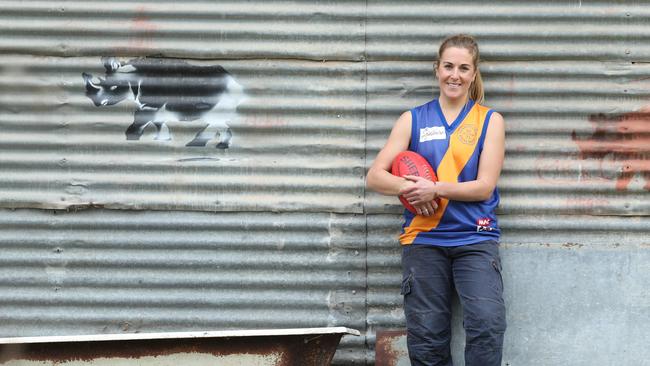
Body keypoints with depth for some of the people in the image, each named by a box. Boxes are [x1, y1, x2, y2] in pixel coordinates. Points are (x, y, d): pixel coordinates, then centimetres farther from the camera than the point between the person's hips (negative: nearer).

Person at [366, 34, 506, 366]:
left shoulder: (489, 121, 6)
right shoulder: (413, 120, 10)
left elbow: (485, 186, -3)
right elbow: (375, 176, 3)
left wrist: (436, 189, -16)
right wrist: (410, 188, -16)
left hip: (474, 239, -2)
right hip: (424, 239, 2)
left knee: (487, 324, -21)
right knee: (426, 338, 2)